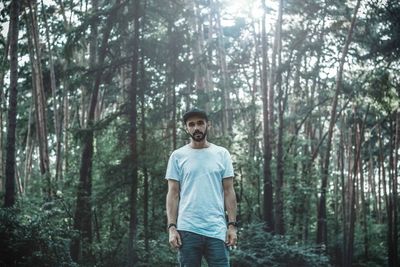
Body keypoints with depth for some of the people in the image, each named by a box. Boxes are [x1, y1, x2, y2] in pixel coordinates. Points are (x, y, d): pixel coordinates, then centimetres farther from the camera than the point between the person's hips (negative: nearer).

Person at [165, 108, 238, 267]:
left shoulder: (222, 154, 8)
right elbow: (173, 194, 3)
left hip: (217, 230, 0)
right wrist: (172, 227, -6)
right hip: (187, 230, 0)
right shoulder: (177, 156, 6)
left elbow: (229, 191, 6)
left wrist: (232, 225, -2)